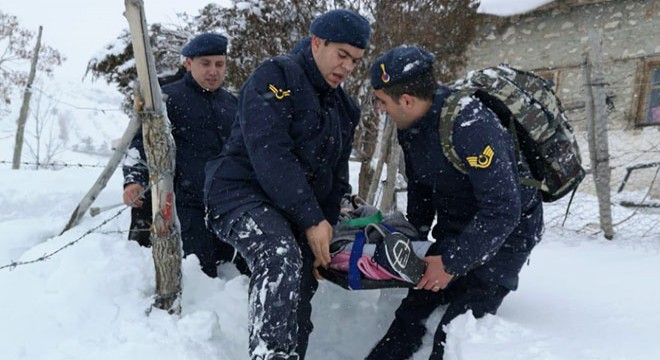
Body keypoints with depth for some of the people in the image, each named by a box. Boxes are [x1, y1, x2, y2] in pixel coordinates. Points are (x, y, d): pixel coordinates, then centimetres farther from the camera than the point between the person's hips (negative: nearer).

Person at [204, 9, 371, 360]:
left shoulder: (343, 108, 16)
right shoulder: (276, 76, -9)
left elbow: (336, 176, 19)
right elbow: (269, 153, -22)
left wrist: (326, 227, 6)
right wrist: (312, 219, -23)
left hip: (296, 210, 8)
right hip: (243, 192, -8)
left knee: (298, 293, 5)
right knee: (281, 261, -34)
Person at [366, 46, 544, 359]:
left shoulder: (471, 126, -30)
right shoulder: (410, 125, -4)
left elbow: (503, 211, -30)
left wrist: (453, 262, -27)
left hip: (502, 234, -7)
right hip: (453, 232, 7)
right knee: (412, 314, 3)